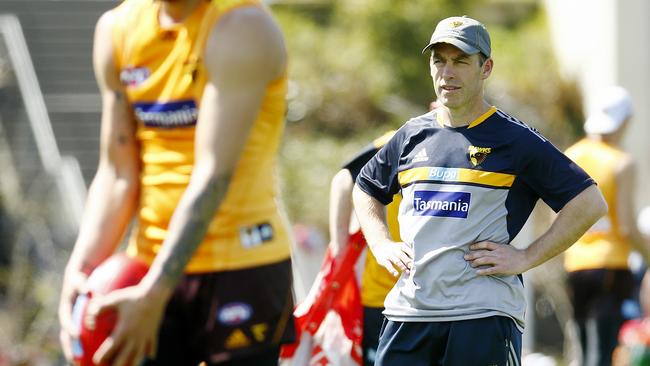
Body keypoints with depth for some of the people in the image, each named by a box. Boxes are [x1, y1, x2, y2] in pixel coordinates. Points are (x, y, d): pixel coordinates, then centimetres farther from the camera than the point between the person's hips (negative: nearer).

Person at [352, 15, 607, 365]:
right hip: (408, 311, 4)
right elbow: (365, 188, 32)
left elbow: (590, 202, -3)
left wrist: (525, 258, -7)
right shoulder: (412, 136, 15)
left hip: (484, 315, -4)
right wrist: (381, 245, 15)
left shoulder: (517, 140, 0)